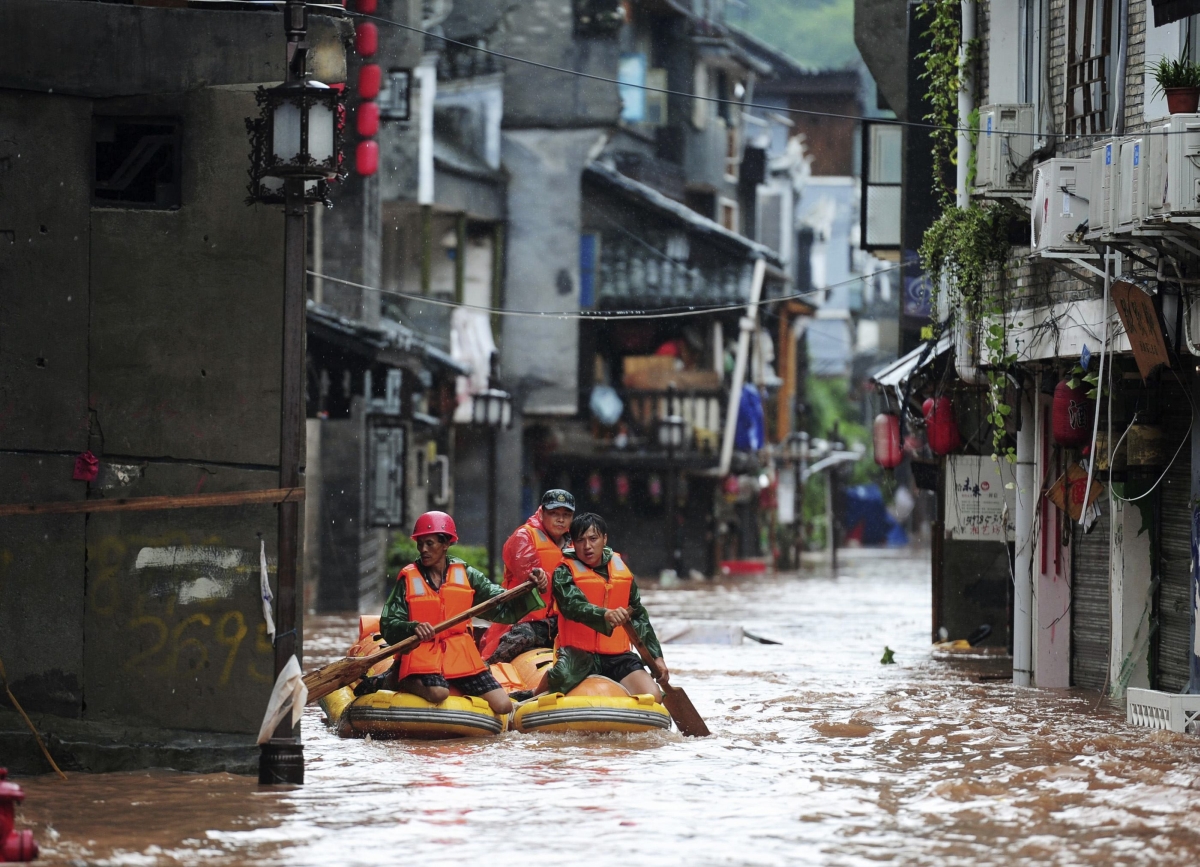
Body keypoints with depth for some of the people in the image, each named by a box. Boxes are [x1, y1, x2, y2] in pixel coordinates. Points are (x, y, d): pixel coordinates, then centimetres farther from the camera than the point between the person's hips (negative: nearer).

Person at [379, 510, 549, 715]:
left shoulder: (466, 575, 7)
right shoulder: (408, 579, 1)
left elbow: (504, 608, 5)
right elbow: (388, 625, -5)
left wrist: (531, 590, -11)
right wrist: (413, 628, -26)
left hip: (462, 658, 3)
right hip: (422, 655, -3)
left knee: (503, 706, -9)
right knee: (438, 693, -36)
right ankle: (400, 683, -4)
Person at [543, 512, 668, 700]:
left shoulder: (621, 570, 14)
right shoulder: (565, 573, -1)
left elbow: (639, 617, 22)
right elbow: (573, 605, -22)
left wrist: (656, 657, 17)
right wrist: (606, 614, -40)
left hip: (617, 656, 4)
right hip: (578, 653, -4)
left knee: (653, 697, -18)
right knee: (563, 677, -38)